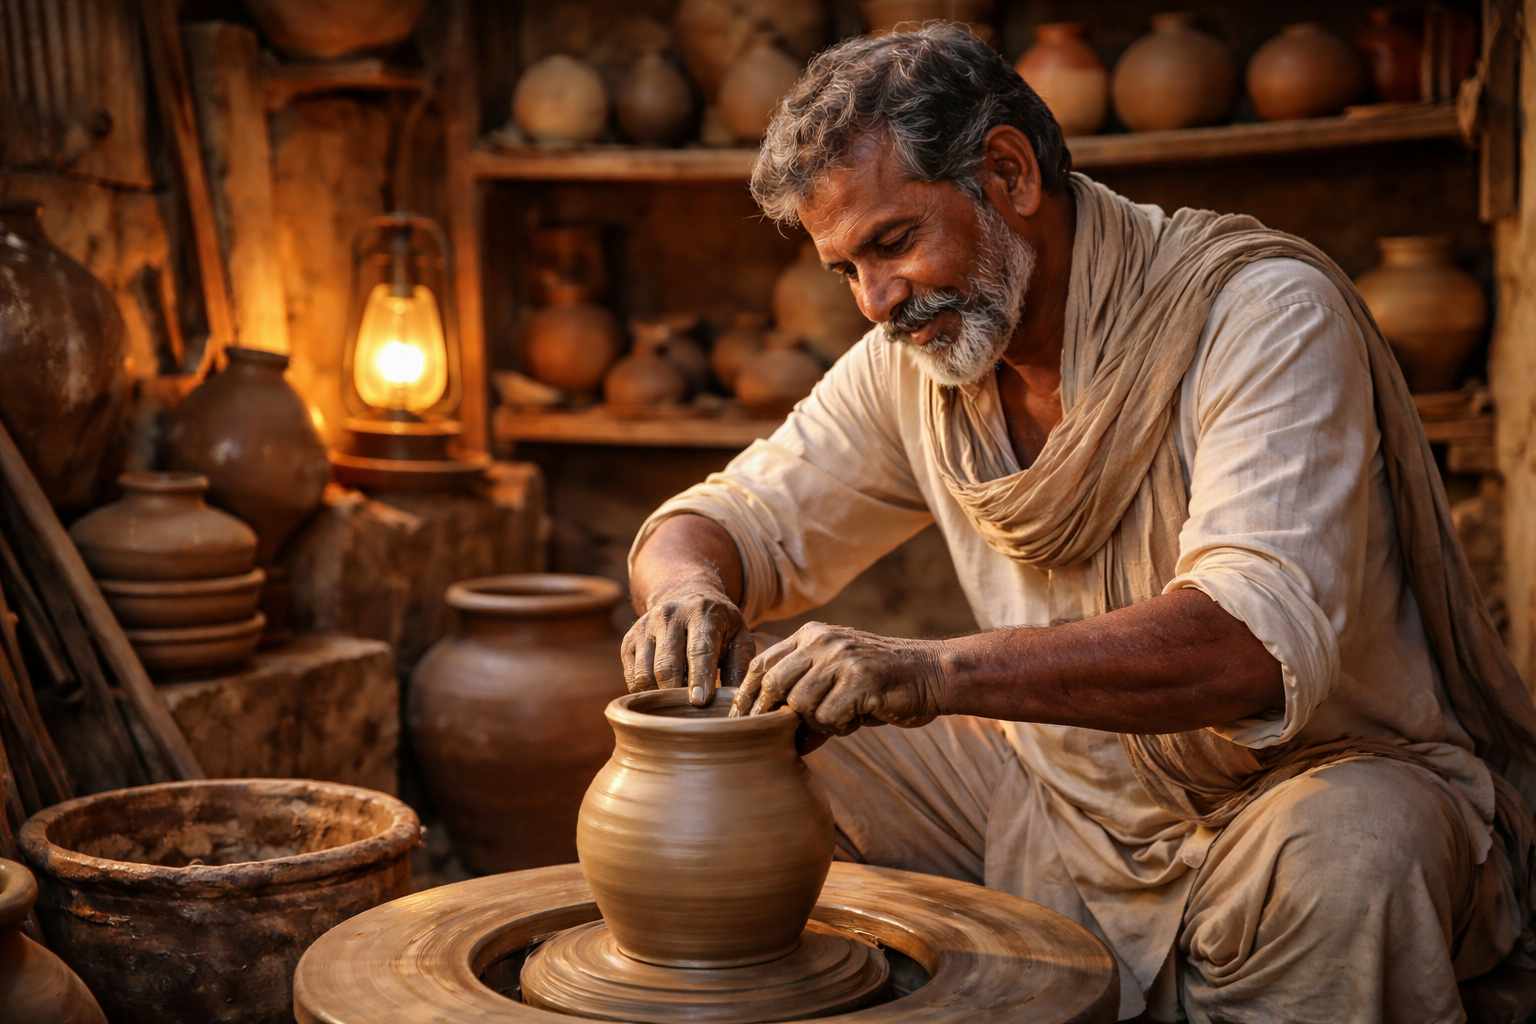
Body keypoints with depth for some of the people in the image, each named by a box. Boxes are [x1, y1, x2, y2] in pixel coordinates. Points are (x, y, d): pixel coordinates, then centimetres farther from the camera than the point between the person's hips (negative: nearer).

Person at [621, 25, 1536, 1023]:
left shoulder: (1265, 312, -22)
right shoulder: (913, 360, -2)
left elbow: (1257, 644, -35)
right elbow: (735, 517, 5)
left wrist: (934, 672, -46)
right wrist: (690, 588, -21)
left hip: (1324, 774, -4)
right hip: (1064, 787, 5)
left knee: (1341, 857, -39)